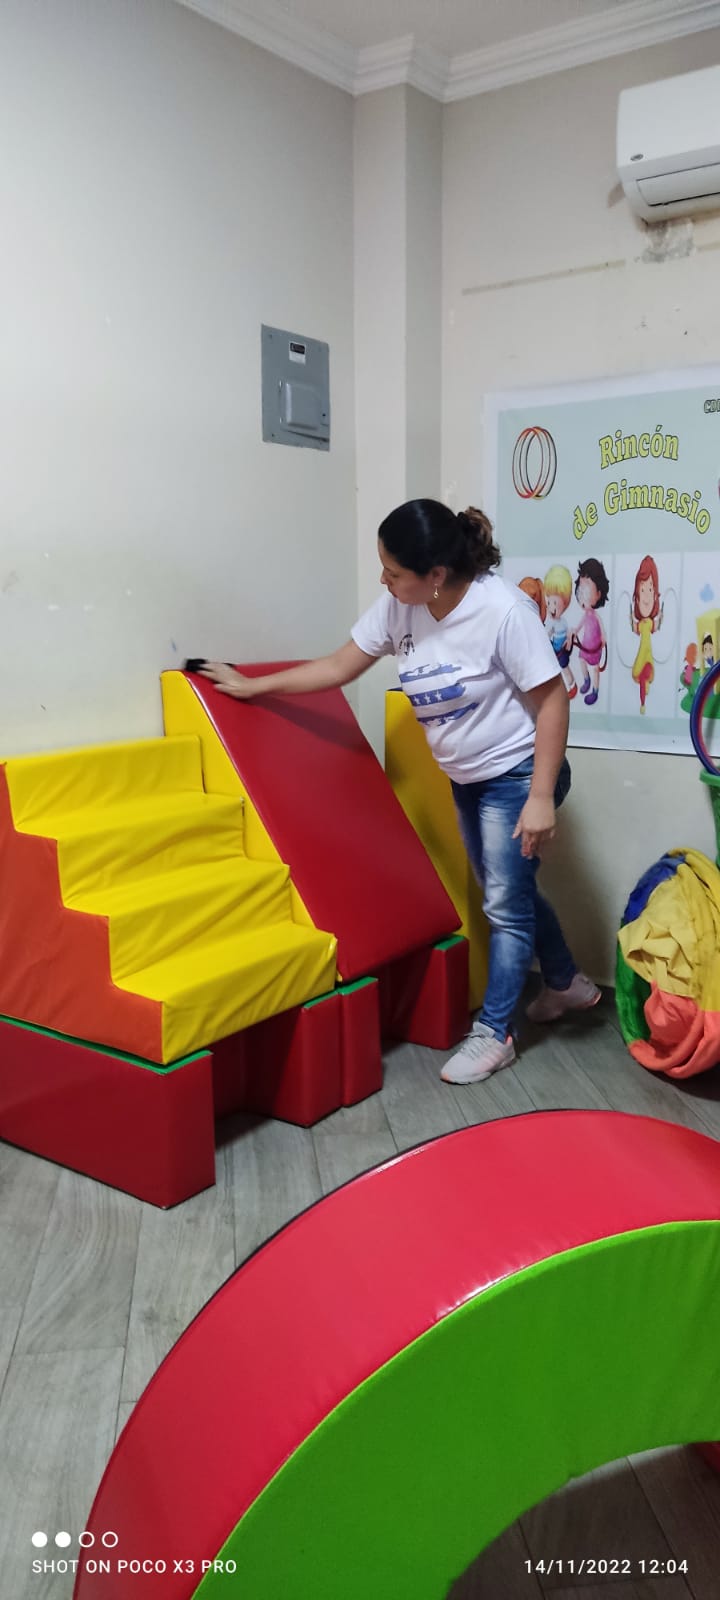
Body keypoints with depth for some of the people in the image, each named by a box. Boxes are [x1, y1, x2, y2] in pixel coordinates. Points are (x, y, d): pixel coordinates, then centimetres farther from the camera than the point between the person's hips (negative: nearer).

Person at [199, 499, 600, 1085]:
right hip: (466, 779, 7)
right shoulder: (398, 607, -9)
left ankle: (493, 1034, 15)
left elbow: (552, 698, -23)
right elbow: (338, 667, 2)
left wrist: (540, 796, -25)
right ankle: (569, 984, 42)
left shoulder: (503, 609, -27)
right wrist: (253, 686, 6)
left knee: (506, 904, 1)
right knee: (511, 892, 20)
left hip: (516, 776, -7)